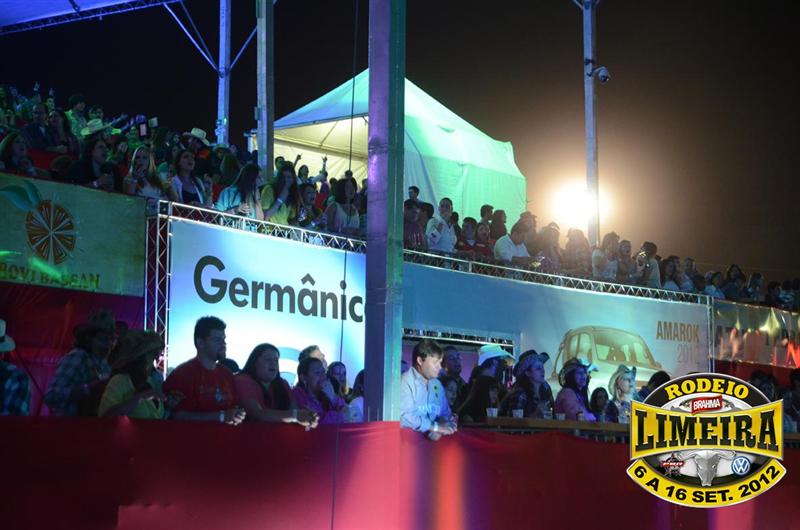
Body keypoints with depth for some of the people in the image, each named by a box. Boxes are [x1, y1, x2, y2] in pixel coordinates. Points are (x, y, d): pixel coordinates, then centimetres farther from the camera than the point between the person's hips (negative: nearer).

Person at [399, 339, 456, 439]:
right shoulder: (405, 382, -9)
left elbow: (446, 415, 14)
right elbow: (403, 417, -20)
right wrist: (435, 427, -14)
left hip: (431, 438, 6)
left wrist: (439, 431, -8)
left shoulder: (437, 385, 14)